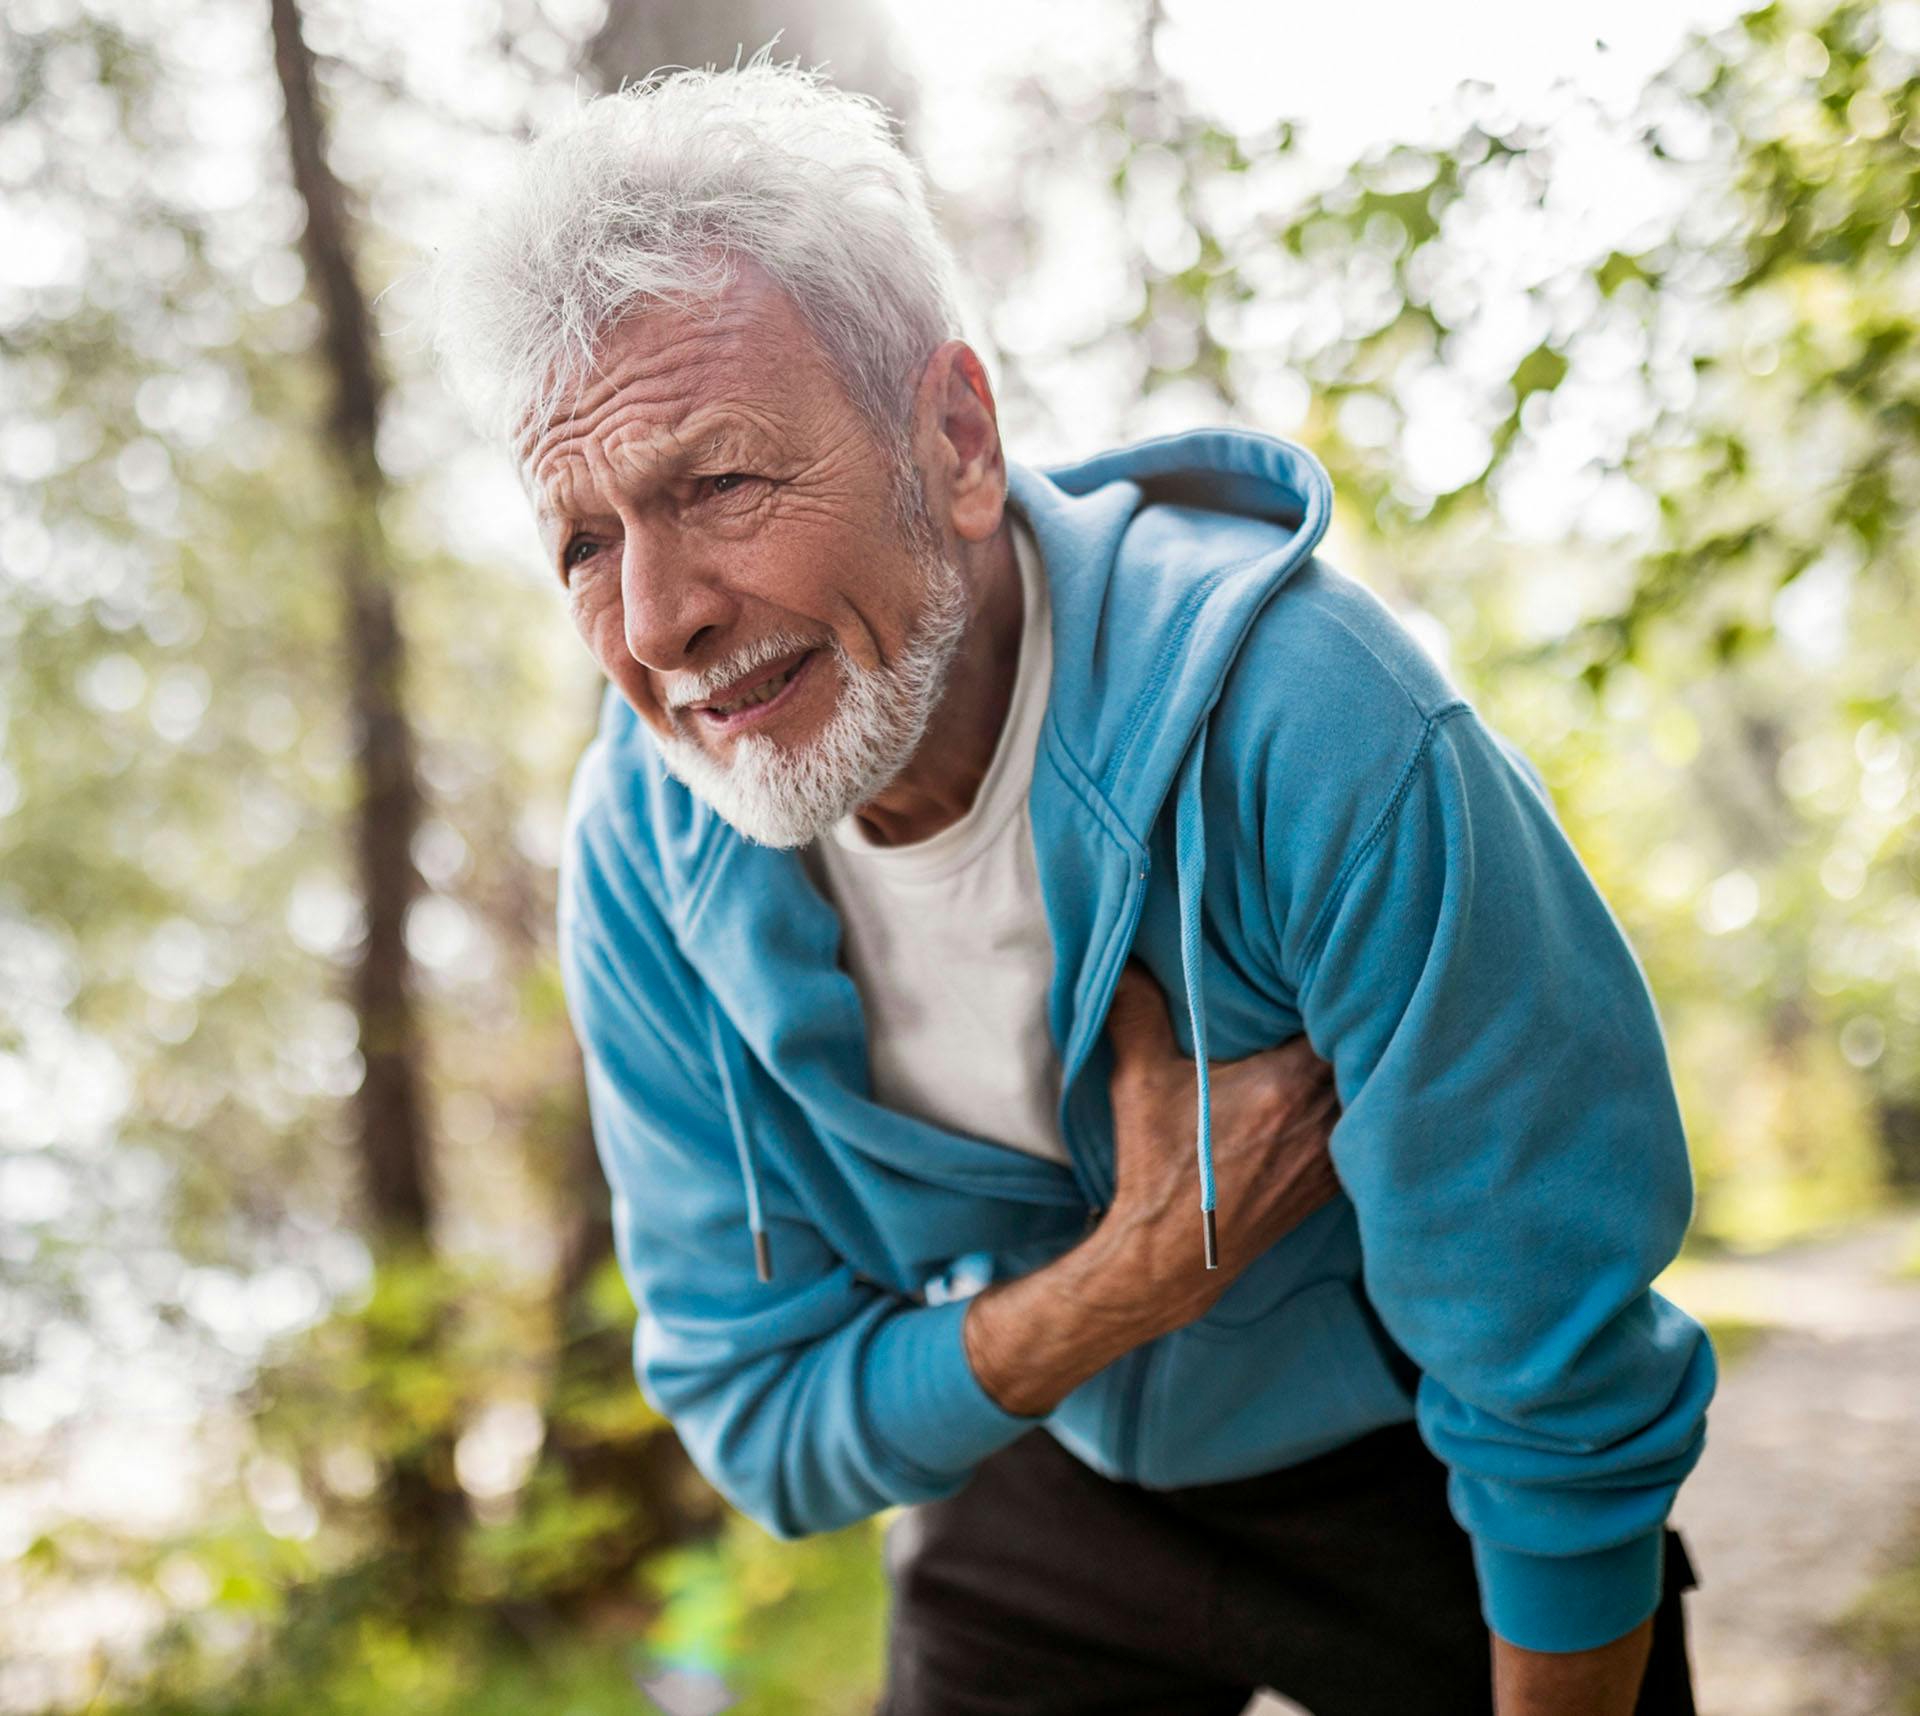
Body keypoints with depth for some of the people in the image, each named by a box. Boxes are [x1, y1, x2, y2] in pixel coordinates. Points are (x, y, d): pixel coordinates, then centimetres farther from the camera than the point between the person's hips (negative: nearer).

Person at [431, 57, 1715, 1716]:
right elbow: (762, 1426, -14)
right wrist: (1144, 1268, -30)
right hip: (1042, 1494, 3)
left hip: (1418, 1496, -2)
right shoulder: (642, 849, -20)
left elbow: (1563, 1403, -25)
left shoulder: (1305, 727, -34)